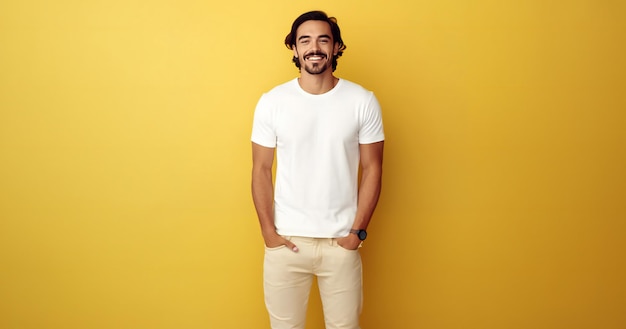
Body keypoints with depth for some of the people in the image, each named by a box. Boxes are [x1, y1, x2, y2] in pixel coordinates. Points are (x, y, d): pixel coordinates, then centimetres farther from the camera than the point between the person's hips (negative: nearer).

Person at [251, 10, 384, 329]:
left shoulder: (363, 101, -5)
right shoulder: (271, 102, -4)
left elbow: (372, 169, -1)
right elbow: (261, 170, 0)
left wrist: (358, 231, -5)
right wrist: (268, 231, -4)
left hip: (341, 241, 0)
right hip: (285, 240, 0)